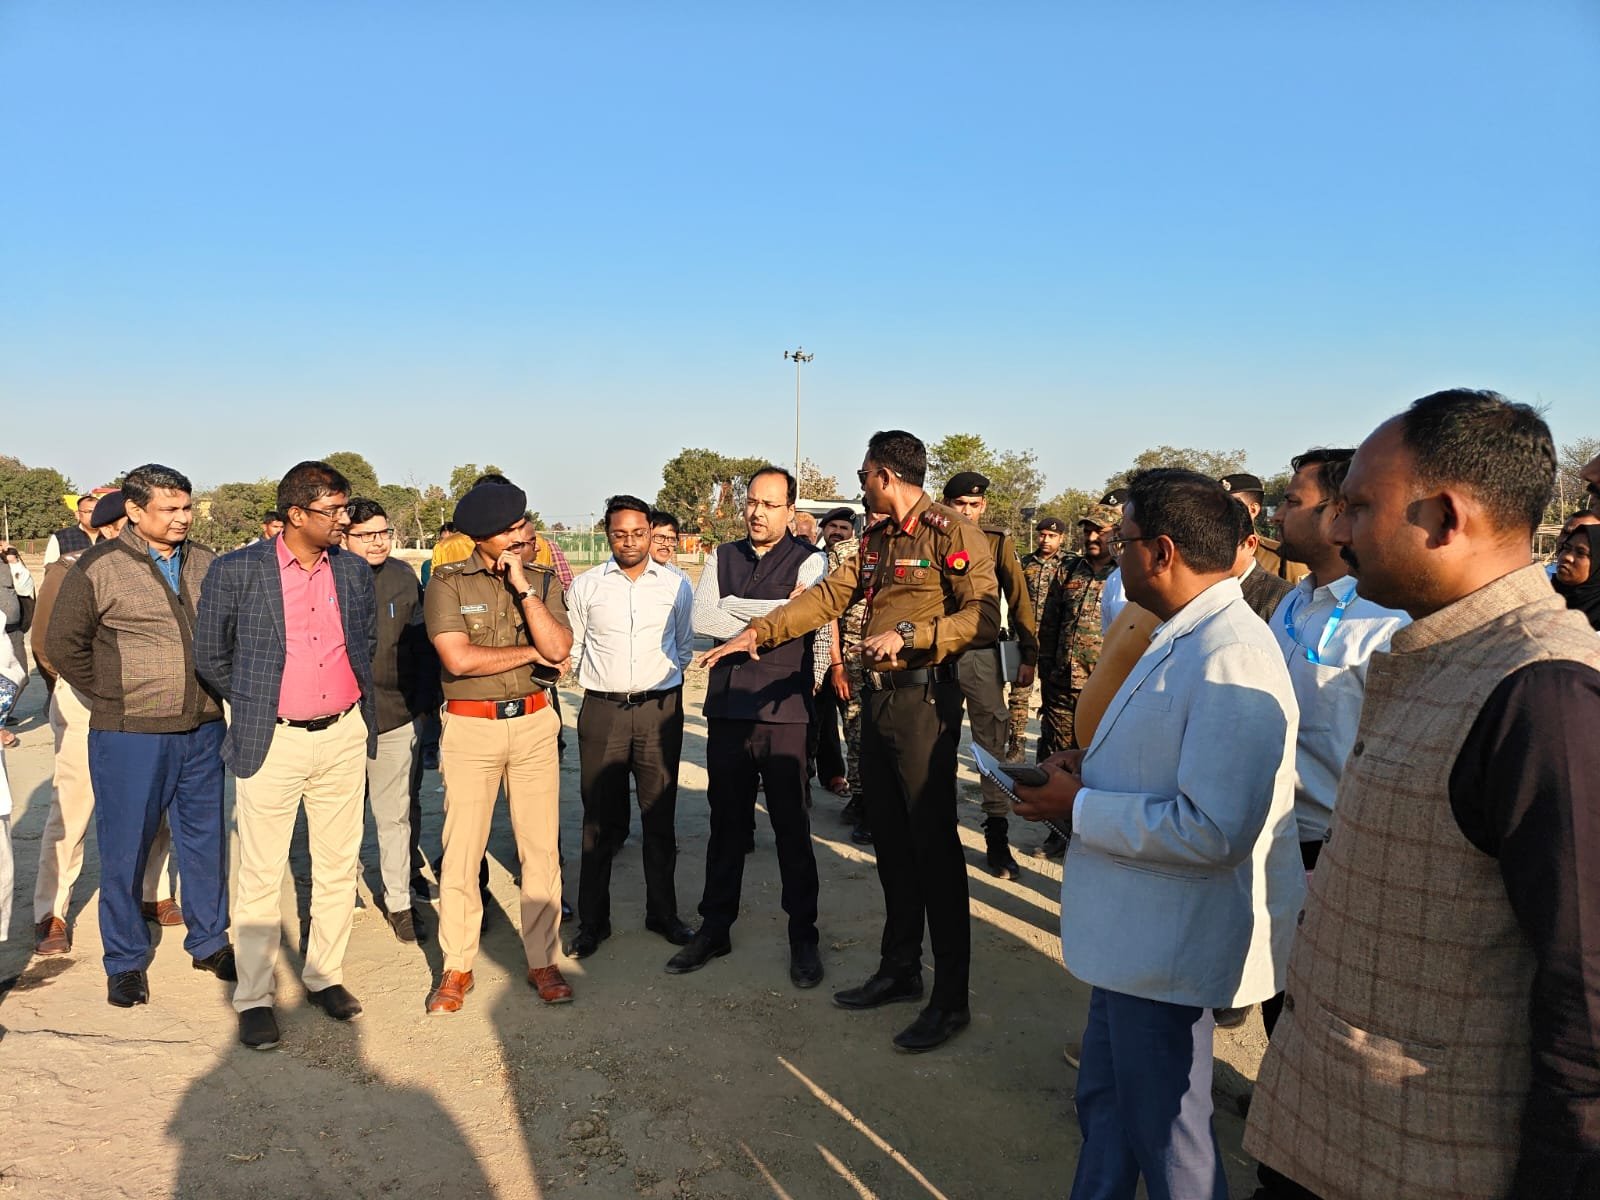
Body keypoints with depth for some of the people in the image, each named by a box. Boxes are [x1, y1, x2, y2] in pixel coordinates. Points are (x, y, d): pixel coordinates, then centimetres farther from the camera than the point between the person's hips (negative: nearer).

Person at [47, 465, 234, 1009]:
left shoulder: (206, 565, 5)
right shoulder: (99, 567, -8)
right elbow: (63, 644, -3)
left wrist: (214, 687, 9)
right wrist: (114, 696, -3)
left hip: (203, 730, 4)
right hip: (130, 736, -4)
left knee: (206, 840, 14)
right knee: (125, 849, 6)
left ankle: (209, 941, 30)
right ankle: (124, 962, 23)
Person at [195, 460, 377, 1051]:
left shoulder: (355, 571, 5)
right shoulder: (236, 571, -6)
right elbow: (210, 656, 3)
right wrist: (257, 702, 8)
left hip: (345, 736, 4)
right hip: (273, 742, -3)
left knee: (339, 865, 11)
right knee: (261, 875, 4)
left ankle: (325, 976, 26)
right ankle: (255, 997, 17)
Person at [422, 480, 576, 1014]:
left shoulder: (542, 580, 6)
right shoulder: (449, 583, -3)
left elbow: (557, 647, -9)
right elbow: (458, 658, -15)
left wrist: (522, 585, -12)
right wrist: (530, 653, -8)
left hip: (534, 723, 2)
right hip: (470, 727, -2)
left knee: (541, 847, 6)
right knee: (462, 851, 3)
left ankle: (543, 961, 19)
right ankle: (456, 968, 18)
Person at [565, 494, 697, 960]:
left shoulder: (676, 585, 4)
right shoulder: (585, 586, 3)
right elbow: (572, 650, 11)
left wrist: (663, 678, 5)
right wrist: (599, 680, 3)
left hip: (660, 710, 1)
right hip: (602, 711, 0)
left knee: (660, 818, 9)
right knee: (601, 821, 5)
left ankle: (663, 913, 23)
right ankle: (592, 921, 17)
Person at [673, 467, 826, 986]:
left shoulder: (807, 560, -1)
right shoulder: (722, 557, 11)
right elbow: (701, 620, -4)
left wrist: (732, 608, -9)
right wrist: (773, 613, -10)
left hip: (784, 711, -4)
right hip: (727, 707, 4)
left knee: (791, 827, 3)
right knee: (725, 823, 13)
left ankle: (803, 937, 18)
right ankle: (714, 928, 27)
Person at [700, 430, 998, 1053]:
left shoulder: (952, 531, -9)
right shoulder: (876, 539, 17)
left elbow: (985, 617, -18)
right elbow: (827, 597, 18)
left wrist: (908, 634, -24)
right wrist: (756, 633, 14)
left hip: (923, 701, -8)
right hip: (877, 697, 8)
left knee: (933, 844, -3)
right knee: (890, 839, 14)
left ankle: (951, 998, 8)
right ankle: (899, 968, 28)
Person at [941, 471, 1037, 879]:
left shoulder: (999, 541, 4)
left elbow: (1019, 599, 5)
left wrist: (1029, 655, 1)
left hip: (982, 653, -1)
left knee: (993, 744, 1)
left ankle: (997, 840, 7)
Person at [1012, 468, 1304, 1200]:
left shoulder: (1229, 660, -26)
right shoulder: (1185, 640, 6)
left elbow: (1212, 830, -31)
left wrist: (1081, 807, -21)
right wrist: (1090, 769, 1)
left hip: (1170, 944, -10)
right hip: (1135, 933, 10)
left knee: (1166, 1136, 12)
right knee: (1104, 1105, 25)